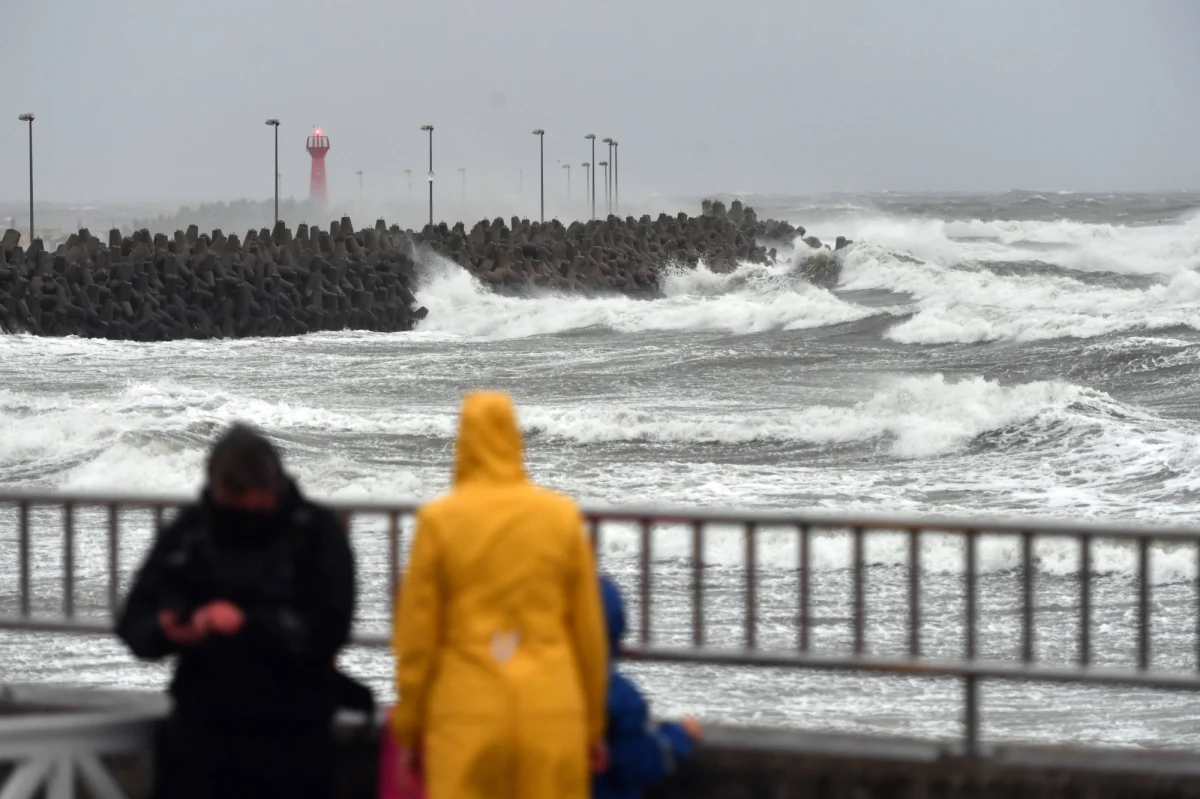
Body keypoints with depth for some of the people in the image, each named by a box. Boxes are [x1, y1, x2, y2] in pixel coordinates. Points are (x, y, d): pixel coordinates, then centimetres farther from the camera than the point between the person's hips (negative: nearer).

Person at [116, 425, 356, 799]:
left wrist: (248, 623, -26)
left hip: (288, 740, -2)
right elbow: (134, 621, 4)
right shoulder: (189, 531, 3)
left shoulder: (317, 534, -4)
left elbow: (327, 628, -14)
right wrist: (166, 631, -20)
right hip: (201, 730, 2)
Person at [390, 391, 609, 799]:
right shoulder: (563, 517, 2)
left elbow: (417, 638, -1)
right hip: (551, 714, 2)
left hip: (467, 715, -2)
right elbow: (589, 632, 7)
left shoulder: (440, 520, -4)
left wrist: (408, 729, 9)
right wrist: (593, 725, 17)